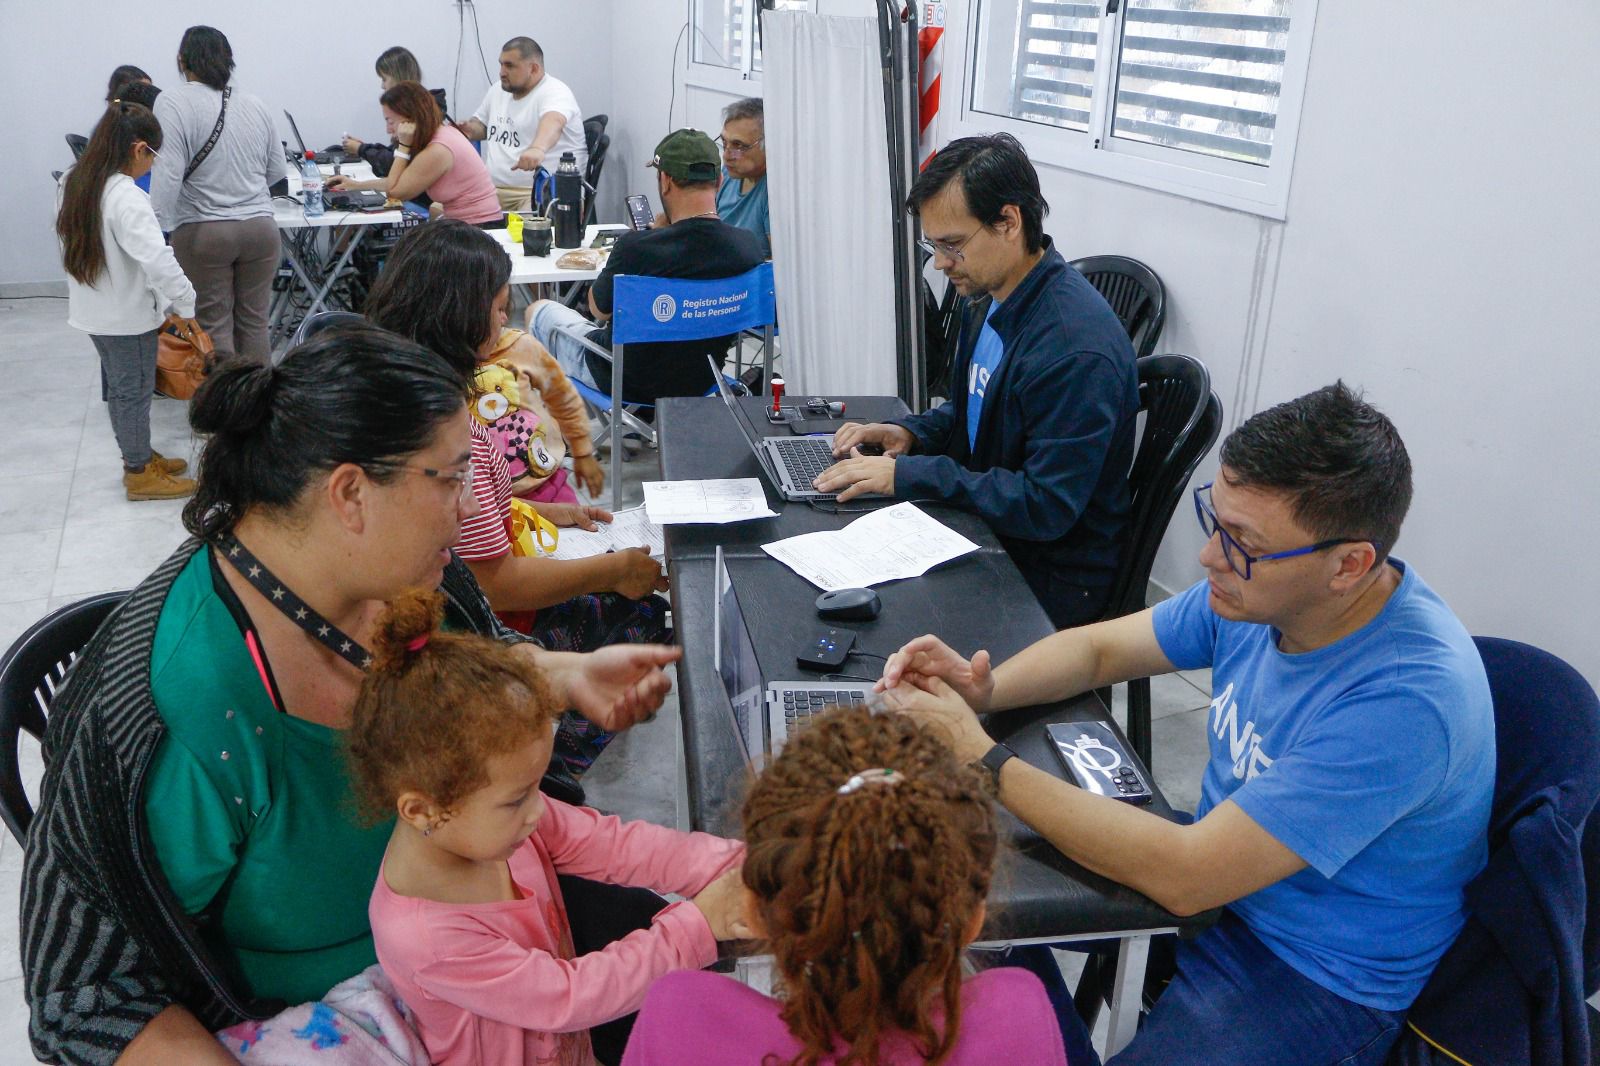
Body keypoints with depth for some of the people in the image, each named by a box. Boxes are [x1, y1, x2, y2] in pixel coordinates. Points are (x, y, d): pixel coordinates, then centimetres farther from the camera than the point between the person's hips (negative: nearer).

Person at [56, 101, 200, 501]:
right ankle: (140, 474, 19)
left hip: (92, 310, 8)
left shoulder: (71, 184, 2)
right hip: (128, 315, -8)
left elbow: (84, 247, 8)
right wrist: (183, 305, -20)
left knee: (119, 386, 21)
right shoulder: (126, 197, -25)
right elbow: (157, 259, -32)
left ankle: (138, 454, 36)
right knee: (135, 391, 6)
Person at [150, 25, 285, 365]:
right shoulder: (255, 105, 6)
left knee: (214, 325, 3)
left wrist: (157, 231, -15)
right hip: (260, 228, 4)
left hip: (203, 232, -4)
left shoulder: (173, 103, -7)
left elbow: (167, 174, -16)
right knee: (254, 321, 10)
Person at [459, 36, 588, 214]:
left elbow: (553, 122, -34)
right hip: (491, 188, 8)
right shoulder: (497, 91, 15)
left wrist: (538, 149, -55)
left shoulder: (554, 92, -11)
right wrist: (470, 129, 7)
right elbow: (481, 124, 32)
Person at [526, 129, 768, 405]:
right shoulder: (752, 246, -18)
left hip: (630, 383, -5)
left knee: (539, 310, 23)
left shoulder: (636, 247, -31)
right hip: (700, 382, 5)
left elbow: (599, 308, -10)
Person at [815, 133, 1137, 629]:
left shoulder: (1076, 349, -26)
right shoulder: (991, 299, 3)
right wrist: (911, 433, -1)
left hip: (1046, 579, -8)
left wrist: (909, 475, -26)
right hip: (985, 532, 8)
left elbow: (1047, 507, -27)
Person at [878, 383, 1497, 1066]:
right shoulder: (1257, 589, -10)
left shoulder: (1406, 698, -34)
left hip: (1318, 979, -7)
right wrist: (984, 690, -16)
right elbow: (1098, 647, 5)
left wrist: (983, 760, -30)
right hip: (1215, 860, 7)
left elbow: (1184, 877, -34)